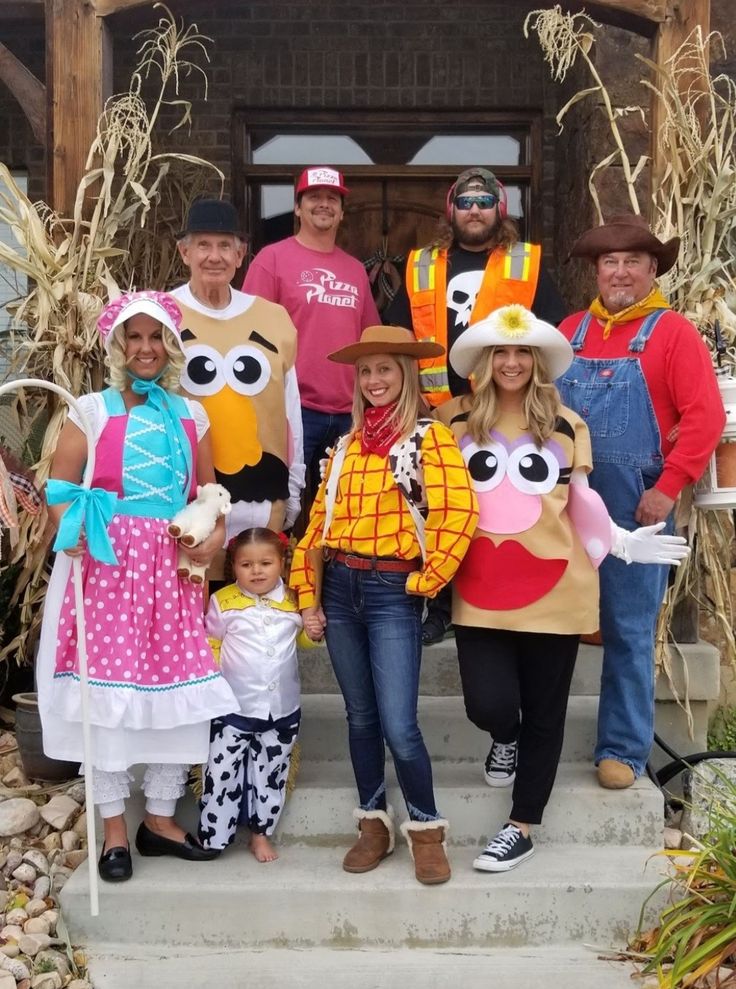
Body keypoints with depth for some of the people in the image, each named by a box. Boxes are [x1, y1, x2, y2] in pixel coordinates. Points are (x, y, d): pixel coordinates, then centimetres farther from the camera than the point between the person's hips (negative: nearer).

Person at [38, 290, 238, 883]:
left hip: (172, 567, 4)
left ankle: (161, 819, 21)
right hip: (106, 563, -3)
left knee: (179, 691, 5)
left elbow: (208, 491, 17)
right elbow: (60, 487, -1)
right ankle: (114, 830, 13)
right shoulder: (92, 411, 3)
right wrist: (72, 533, -20)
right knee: (107, 690, -1)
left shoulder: (191, 415, 13)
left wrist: (216, 534, -2)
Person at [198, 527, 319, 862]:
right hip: (233, 709, -3)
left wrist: (314, 632, -2)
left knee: (270, 775, 14)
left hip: (282, 711, 3)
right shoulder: (223, 602, -8)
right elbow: (209, 646, 0)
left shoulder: (293, 602, 1)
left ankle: (260, 833, 29)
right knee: (222, 774, 0)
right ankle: (212, 837, 14)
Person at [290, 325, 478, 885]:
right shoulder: (348, 444, 13)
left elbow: (459, 512, -17)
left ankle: (427, 831, 13)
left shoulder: (428, 436, -4)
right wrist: (307, 594, 5)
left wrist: (427, 580, -14)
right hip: (340, 587, 5)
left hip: (393, 592, -5)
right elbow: (320, 518, 11)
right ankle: (375, 824, 27)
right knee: (361, 717, 12)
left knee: (398, 725, -8)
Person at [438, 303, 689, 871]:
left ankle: (522, 828, 23)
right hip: (480, 591, 0)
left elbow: (581, 503, 8)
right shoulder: (455, 420, 3)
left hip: (553, 589, 0)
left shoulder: (567, 426, 4)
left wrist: (622, 542, -4)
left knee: (543, 714, 7)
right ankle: (506, 740, 30)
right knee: (488, 705, -9)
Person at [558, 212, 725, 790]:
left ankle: (623, 750, 18)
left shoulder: (673, 332, -2)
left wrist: (667, 488, -15)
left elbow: (706, 417, -9)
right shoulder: (570, 331, 11)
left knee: (628, 632, 5)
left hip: (634, 506, -4)